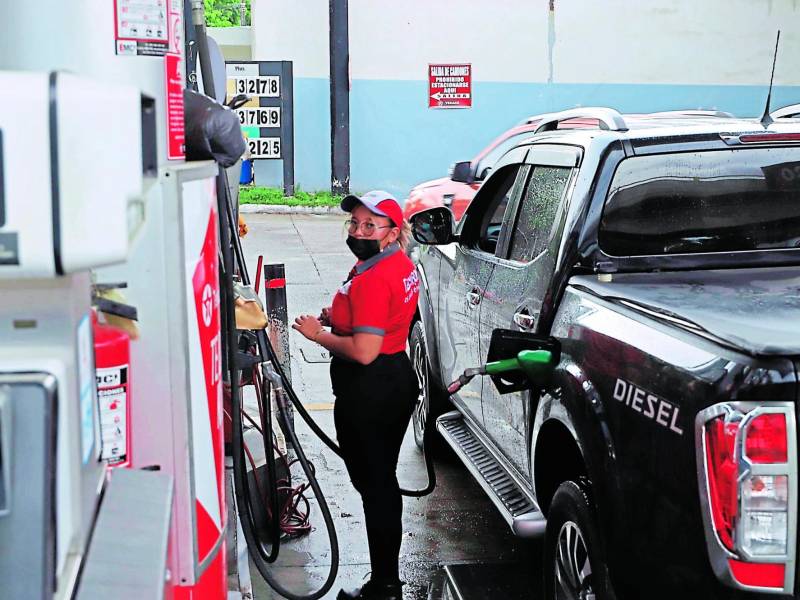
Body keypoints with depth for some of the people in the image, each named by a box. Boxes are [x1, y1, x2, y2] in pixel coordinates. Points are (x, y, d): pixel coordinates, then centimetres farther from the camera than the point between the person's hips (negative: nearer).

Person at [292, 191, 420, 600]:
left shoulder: (371, 278, -23)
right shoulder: (402, 265, 8)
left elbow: (364, 351, -28)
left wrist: (317, 334, -13)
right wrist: (340, 318, 10)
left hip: (368, 392, -10)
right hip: (398, 379, 11)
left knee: (372, 485, 0)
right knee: (384, 480, 20)